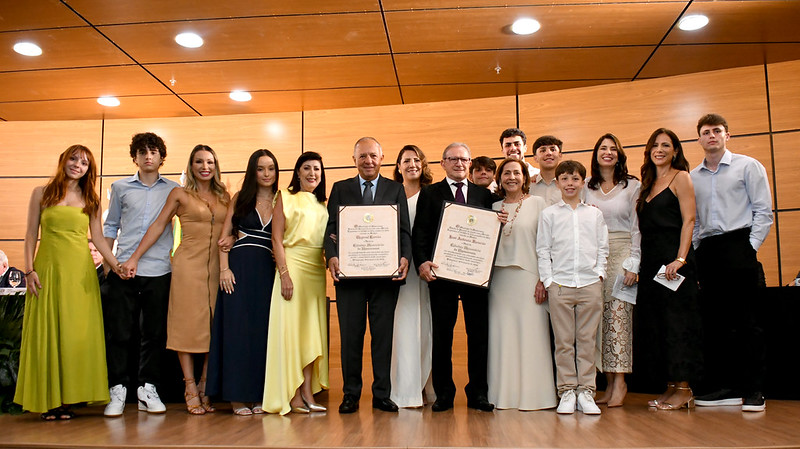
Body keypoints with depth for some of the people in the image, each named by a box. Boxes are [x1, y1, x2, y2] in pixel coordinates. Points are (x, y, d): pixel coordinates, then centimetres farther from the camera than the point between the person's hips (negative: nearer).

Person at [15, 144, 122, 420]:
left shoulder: (90, 200, 10)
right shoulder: (42, 193, 7)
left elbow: (98, 237, 6)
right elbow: (31, 234, 5)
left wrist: (116, 265, -7)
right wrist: (29, 270, -4)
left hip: (80, 271, 1)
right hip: (48, 268, -1)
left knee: (76, 333, 0)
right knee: (46, 333, 1)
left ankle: (68, 398, 7)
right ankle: (48, 400, 8)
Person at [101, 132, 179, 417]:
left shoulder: (174, 190, 9)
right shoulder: (121, 188, 11)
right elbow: (111, 226, 15)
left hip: (159, 271, 0)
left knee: (155, 332, 4)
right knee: (119, 331, 1)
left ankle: (148, 388, 15)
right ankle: (118, 389, 12)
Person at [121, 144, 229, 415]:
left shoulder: (224, 197, 14)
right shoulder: (180, 195, 5)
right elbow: (158, 226, 3)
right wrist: (135, 258, -1)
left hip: (217, 266, 3)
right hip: (189, 264, -3)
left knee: (214, 327, 2)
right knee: (187, 324, -3)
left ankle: (205, 387, 10)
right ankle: (191, 389, 4)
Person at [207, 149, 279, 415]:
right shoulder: (241, 199, 8)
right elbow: (225, 235, 4)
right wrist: (224, 268, -6)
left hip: (268, 271, 1)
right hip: (240, 267, -1)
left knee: (263, 331, 3)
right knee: (237, 328, -2)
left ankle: (257, 395, 11)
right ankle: (237, 396, 4)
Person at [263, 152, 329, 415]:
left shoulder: (322, 204, 17)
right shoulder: (286, 198, 2)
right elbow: (277, 238, -5)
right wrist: (284, 274, -15)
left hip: (317, 270, 6)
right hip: (292, 265, -5)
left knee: (312, 331, 4)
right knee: (290, 328, -5)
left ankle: (308, 393, 9)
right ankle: (293, 396, 1)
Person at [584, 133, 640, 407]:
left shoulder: (632, 186, 5)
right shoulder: (586, 187, 12)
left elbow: (637, 227, 2)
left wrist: (633, 264, -5)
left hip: (621, 255, -2)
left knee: (618, 314, -8)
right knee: (600, 317, 0)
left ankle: (620, 380, -4)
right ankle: (609, 382, 5)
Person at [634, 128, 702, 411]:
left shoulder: (680, 177, -2)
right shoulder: (649, 183, 18)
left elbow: (689, 220, -11)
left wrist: (680, 258, -21)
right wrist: (638, 265, 8)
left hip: (673, 260, -8)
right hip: (650, 261, 8)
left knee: (677, 321, -6)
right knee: (655, 323, 7)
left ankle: (684, 390, 0)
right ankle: (671, 387, 15)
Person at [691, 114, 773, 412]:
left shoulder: (748, 166, 5)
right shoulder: (692, 177, 15)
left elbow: (763, 211, -1)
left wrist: (750, 247, -9)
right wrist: (698, 252, 6)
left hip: (738, 245, -4)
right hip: (707, 252, 4)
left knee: (747, 320, -5)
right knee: (714, 321, 5)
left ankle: (753, 391, 2)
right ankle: (726, 388, 13)